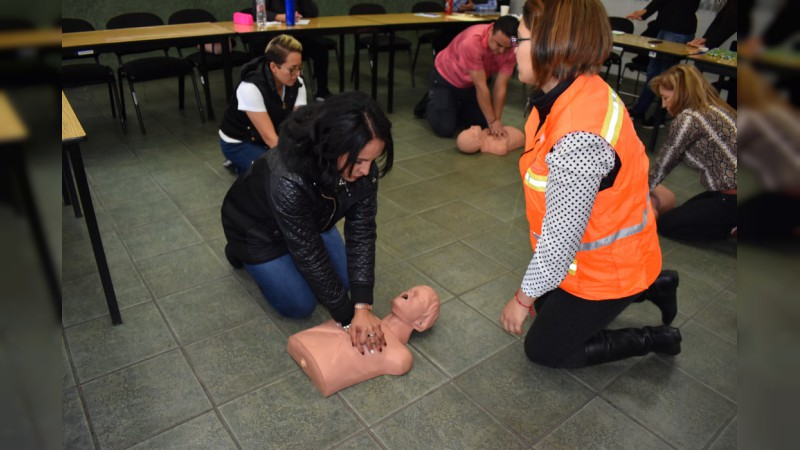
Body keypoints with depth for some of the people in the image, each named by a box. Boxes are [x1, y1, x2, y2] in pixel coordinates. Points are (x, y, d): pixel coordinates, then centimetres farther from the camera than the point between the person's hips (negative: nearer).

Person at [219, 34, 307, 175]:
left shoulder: (297, 83, -15)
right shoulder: (251, 88, -33)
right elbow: (269, 137, -34)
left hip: (270, 139, 6)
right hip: (238, 143, -6)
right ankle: (240, 166, 1)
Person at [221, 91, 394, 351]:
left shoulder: (362, 166, -28)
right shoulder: (288, 180, -44)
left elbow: (362, 230, -23)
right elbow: (309, 253, -35)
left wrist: (362, 306, -29)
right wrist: (348, 317, -27)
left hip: (312, 220, 5)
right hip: (259, 227, -5)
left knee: (345, 280, 9)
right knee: (300, 306, -2)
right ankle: (243, 253, 18)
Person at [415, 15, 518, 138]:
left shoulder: (510, 51, -24)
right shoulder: (472, 41, -39)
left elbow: (500, 86, -21)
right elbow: (481, 86, -37)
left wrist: (497, 120, -28)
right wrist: (492, 121, -33)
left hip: (472, 84, 5)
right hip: (446, 78, -5)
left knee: (484, 125, 1)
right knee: (446, 129, -13)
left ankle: (456, 108, 26)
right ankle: (431, 102, 18)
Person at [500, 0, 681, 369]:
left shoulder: (578, 141, -38)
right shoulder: (584, 89, -9)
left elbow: (560, 240, -29)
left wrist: (523, 297, -12)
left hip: (606, 268, -8)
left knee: (543, 349, 12)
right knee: (548, 306, 30)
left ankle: (654, 339, 18)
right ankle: (651, 285, 30)